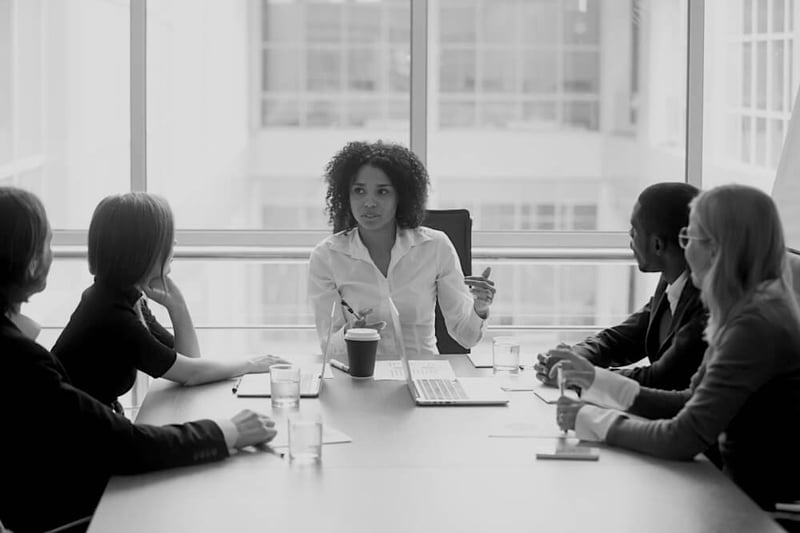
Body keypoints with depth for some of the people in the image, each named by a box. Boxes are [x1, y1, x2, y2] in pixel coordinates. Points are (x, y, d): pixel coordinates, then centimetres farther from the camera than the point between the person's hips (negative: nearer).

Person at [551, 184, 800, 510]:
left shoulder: (756, 326, -23)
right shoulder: (744, 313, 7)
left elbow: (683, 439, -24)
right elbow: (690, 403, 11)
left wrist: (590, 419, -12)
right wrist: (596, 380, 6)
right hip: (742, 489, 8)